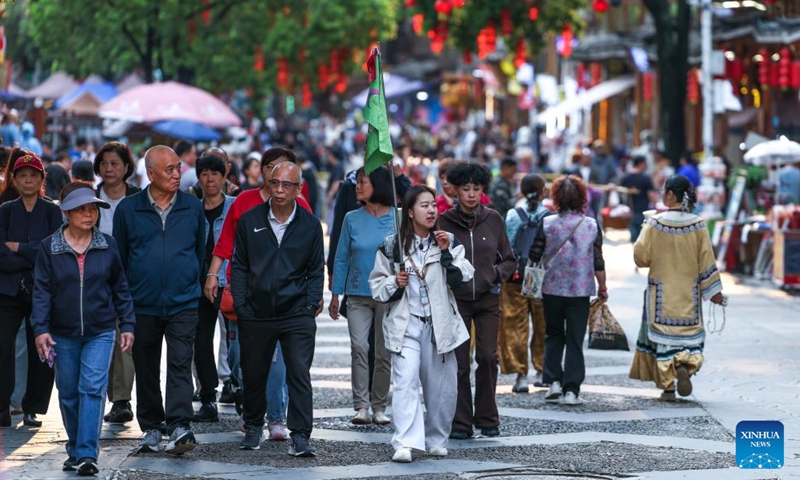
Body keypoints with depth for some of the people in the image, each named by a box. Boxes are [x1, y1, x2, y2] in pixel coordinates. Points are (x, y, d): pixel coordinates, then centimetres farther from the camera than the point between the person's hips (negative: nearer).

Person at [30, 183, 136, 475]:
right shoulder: (49, 248, -2)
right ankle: (75, 451, 24)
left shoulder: (107, 246, 1)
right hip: (63, 334, 1)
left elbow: (120, 288, 7)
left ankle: (87, 454, -16)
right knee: (69, 393, 9)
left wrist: (127, 325, 4)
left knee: (92, 388, -13)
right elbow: (42, 291, -3)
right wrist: (40, 329, -11)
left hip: (100, 332, -1)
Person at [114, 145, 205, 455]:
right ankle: (152, 428, 20)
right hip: (142, 305, 1)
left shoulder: (193, 208, 3)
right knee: (146, 371, 9)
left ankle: (179, 426, -17)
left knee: (180, 364, -11)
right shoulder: (128, 209, 1)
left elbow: (201, 252, 12)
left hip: (183, 303, -1)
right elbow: (119, 256, 7)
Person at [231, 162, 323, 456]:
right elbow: (239, 266, 9)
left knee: (299, 374, -7)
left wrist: (312, 303, -1)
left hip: (296, 314, -1)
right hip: (256, 314, 1)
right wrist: (240, 303, 0)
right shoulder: (249, 221, 5)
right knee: (253, 374, 10)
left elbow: (316, 271, 10)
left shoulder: (310, 225, 5)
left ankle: (300, 436, -6)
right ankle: (253, 428, 28)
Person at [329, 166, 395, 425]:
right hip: (358, 295, 1)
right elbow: (341, 258, 7)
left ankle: (379, 406, 15)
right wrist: (335, 294, 4)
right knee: (359, 348, -13)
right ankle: (361, 406, -13)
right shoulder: (352, 219, 4)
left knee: (385, 352, 5)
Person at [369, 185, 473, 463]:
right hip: (405, 324, -2)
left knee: (442, 387, 5)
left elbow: (459, 279, -4)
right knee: (405, 382, -17)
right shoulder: (392, 247, 2)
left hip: (438, 324, 2)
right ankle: (405, 444, -24)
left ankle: (436, 440, 22)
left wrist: (446, 253, -15)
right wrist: (395, 283, -12)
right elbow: (377, 287, 8)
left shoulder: (448, 243, 7)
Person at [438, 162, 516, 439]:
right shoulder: (445, 221, 0)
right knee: (458, 362, -2)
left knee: (488, 357, -6)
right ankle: (461, 422, 7)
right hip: (456, 300, -1)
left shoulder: (493, 219, 5)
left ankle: (487, 418, 9)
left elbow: (509, 260, 10)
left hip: (488, 300, 1)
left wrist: (497, 273, -8)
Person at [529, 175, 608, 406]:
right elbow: (598, 262, -1)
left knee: (553, 335, 17)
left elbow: (534, 257, -3)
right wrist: (602, 287, 12)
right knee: (575, 340, 6)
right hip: (581, 291, 0)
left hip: (552, 289, 0)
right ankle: (571, 389, 2)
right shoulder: (591, 225, -5)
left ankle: (554, 380, 5)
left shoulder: (546, 224, -7)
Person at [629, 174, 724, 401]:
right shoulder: (698, 225, -6)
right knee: (689, 332, 13)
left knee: (663, 335, 7)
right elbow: (706, 260, -2)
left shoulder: (655, 224, -13)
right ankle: (685, 365, -14)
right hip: (690, 291, 2)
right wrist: (715, 291, 4)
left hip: (661, 291, -2)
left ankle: (667, 385, 5)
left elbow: (640, 256, -11)